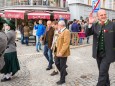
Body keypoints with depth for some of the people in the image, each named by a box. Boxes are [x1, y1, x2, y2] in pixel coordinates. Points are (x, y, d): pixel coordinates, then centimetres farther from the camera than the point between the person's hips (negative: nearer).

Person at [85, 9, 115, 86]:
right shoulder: (95, 25, 0)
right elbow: (87, 34, -10)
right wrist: (90, 24, -24)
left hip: (107, 54, -4)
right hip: (98, 53, 4)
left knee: (102, 73, -7)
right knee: (103, 72, 21)